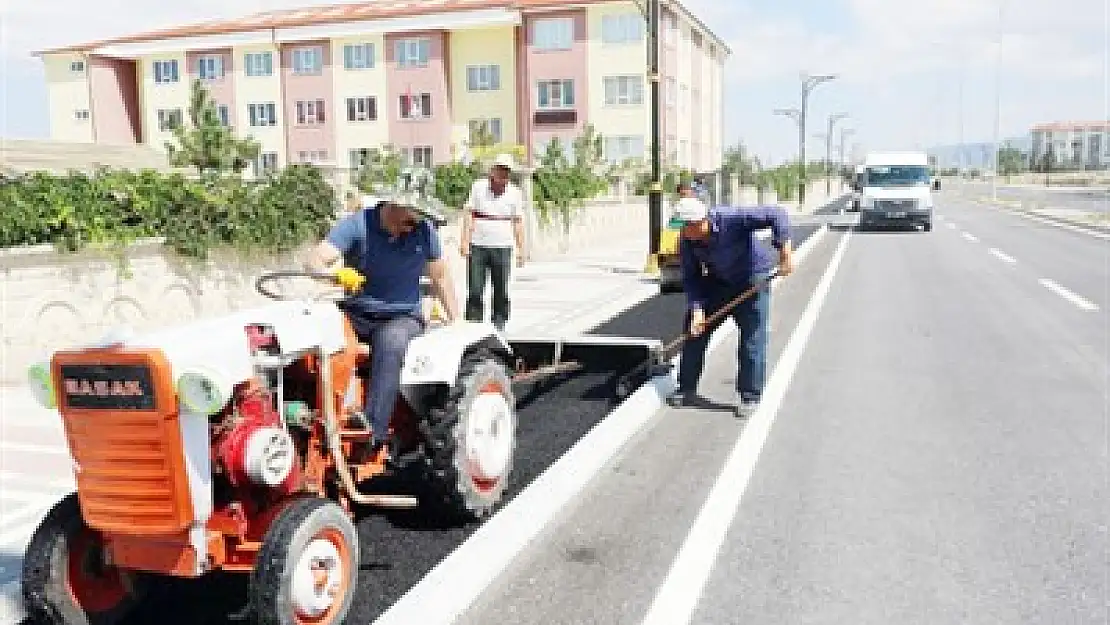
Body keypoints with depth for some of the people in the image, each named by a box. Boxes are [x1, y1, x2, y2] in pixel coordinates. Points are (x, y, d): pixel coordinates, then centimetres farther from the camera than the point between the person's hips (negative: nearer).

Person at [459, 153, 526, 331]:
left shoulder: (514, 193, 9)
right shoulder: (478, 186, 7)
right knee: (474, 291, -2)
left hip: (502, 247, 1)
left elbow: (518, 222, 10)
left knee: (502, 292, 2)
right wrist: (465, 240, -5)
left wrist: (521, 249, 4)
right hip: (477, 246, 0)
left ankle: (499, 327, 11)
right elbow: (469, 213, 4)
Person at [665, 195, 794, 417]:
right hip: (717, 283, 5)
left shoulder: (732, 219, -31)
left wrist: (785, 252, -38)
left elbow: (776, 215, -31)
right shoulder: (687, 240, -15)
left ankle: (750, 397, 6)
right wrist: (696, 308, -21)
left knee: (752, 340, -6)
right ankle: (686, 389, 15)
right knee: (694, 331, 3)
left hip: (752, 282, -5)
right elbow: (690, 277, -9)